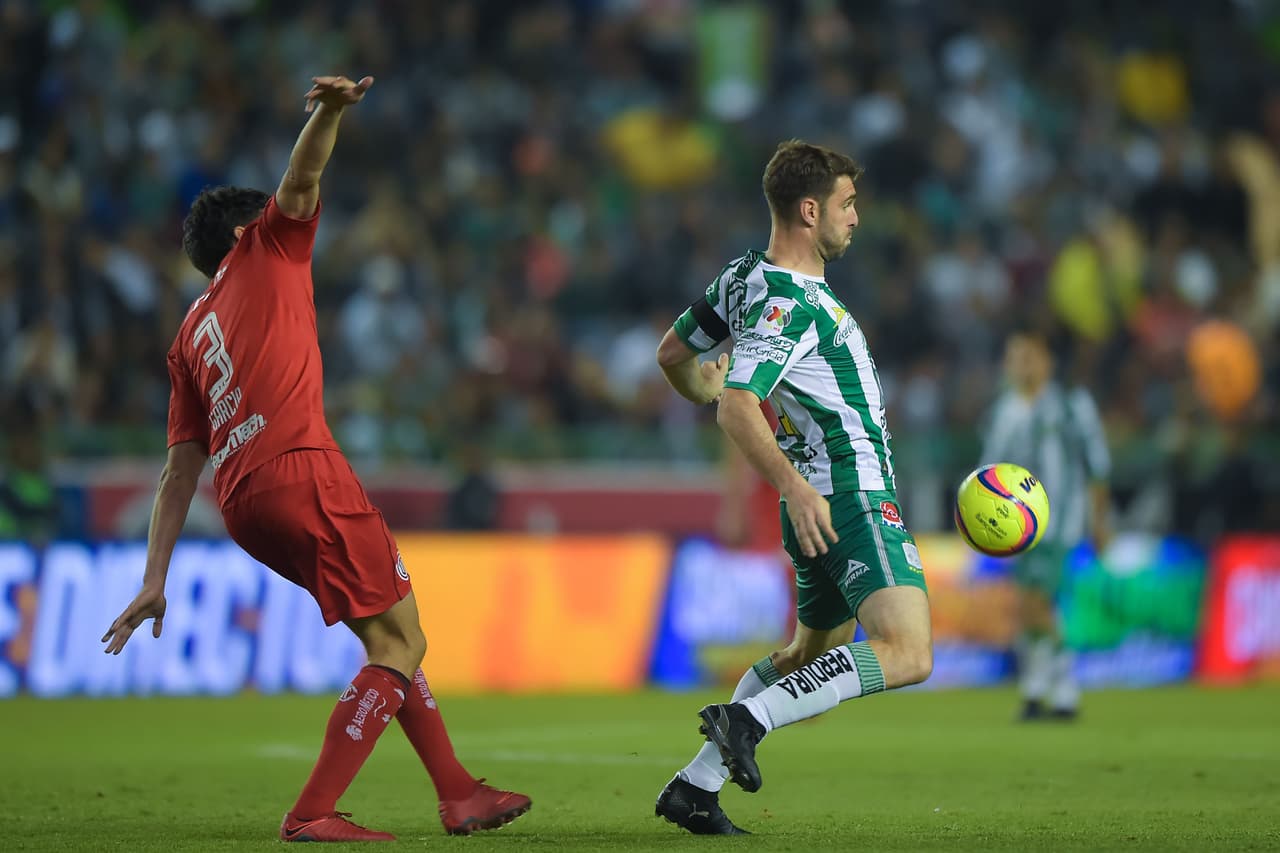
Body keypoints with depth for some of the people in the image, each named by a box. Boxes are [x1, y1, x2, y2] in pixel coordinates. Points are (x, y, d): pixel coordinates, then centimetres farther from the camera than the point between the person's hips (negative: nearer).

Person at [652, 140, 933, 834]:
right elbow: (737, 408, -28)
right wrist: (793, 486, -36)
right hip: (852, 497, -10)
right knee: (906, 655, -22)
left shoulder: (743, 276, 11)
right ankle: (749, 719, -26)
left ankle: (695, 786, 19)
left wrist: (707, 391, 41)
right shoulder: (789, 304, -18)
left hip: (818, 503, 10)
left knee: (810, 652, 24)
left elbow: (673, 354, 22)